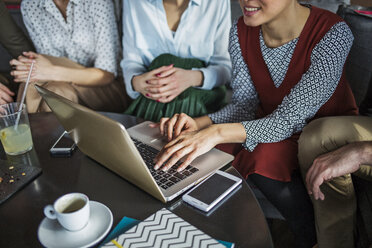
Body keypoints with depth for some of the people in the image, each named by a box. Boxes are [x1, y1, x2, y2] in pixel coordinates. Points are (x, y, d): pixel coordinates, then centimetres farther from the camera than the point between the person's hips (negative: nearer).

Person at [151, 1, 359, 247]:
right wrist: (200, 124, -26)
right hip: (268, 123, 4)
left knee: (265, 158, -32)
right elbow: (245, 104, -7)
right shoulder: (241, 31, -9)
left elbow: (289, 120, -31)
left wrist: (218, 132, -45)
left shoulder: (333, 33, -24)